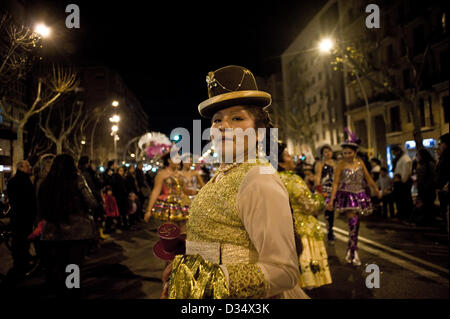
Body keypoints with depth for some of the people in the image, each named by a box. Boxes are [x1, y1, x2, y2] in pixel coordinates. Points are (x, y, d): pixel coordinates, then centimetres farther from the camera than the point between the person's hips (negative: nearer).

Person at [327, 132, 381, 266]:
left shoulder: (360, 162, 2)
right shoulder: (341, 164, -8)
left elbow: (368, 178, 14)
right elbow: (335, 182, -10)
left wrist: (377, 191, 22)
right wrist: (331, 200, -16)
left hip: (359, 195, 4)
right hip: (346, 195, -4)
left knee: (356, 224, 9)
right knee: (353, 222, -13)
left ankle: (350, 250, 24)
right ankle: (354, 252, -6)